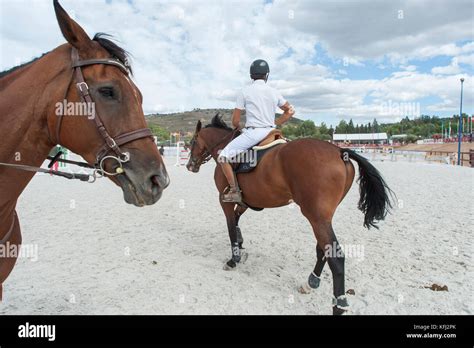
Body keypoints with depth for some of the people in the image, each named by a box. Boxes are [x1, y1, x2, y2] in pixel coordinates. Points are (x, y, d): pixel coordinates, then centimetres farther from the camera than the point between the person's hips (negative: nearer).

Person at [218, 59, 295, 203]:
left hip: (253, 132, -6)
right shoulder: (274, 92, 11)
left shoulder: (245, 91, -1)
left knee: (223, 156, -3)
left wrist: (239, 128, 22)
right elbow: (290, 111, 19)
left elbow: (235, 121, 0)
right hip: (271, 133, 6)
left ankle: (234, 191, -8)